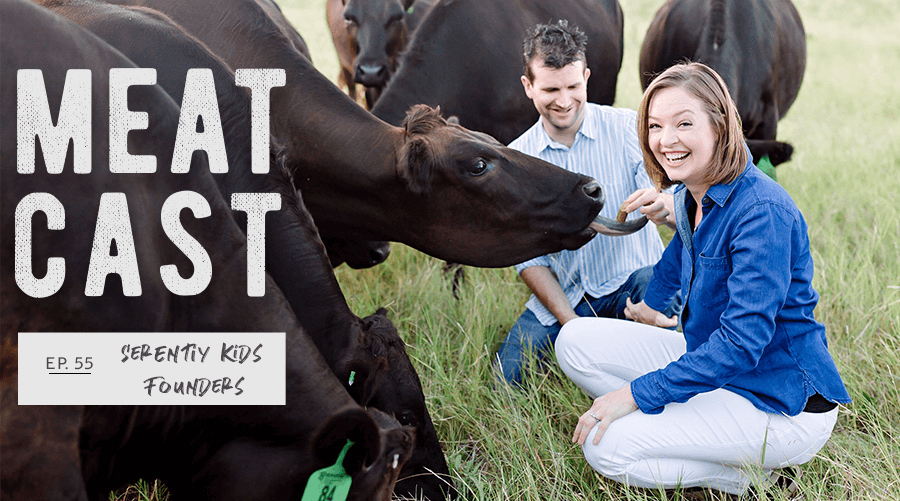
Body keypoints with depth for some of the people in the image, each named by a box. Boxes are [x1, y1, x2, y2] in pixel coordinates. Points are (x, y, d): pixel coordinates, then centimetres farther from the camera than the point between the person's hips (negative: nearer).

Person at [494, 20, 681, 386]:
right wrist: (572, 324, -13)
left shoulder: (630, 129, -8)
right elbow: (528, 256, 1)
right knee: (508, 376, -15)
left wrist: (664, 207, -43)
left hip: (635, 279, -3)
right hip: (563, 295, 3)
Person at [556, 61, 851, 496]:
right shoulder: (692, 196, 3)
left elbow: (743, 341, -30)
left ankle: (755, 475, -4)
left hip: (784, 406, -9)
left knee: (605, 444, -20)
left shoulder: (762, 212, -25)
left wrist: (637, 393, -26)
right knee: (576, 342, 2)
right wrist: (650, 305, 47)